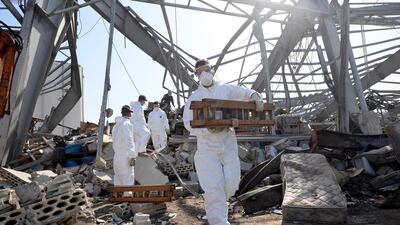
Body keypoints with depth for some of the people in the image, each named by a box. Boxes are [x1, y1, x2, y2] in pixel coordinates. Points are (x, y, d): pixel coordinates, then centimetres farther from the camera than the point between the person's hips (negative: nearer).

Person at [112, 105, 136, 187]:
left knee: (118, 180, 14)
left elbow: (115, 141, 15)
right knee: (128, 180, -3)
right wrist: (132, 157, -16)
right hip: (125, 158, -8)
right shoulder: (127, 124, -14)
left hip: (116, 156, 9)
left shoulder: (116, 125, 13)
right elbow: (129, 142, -19)